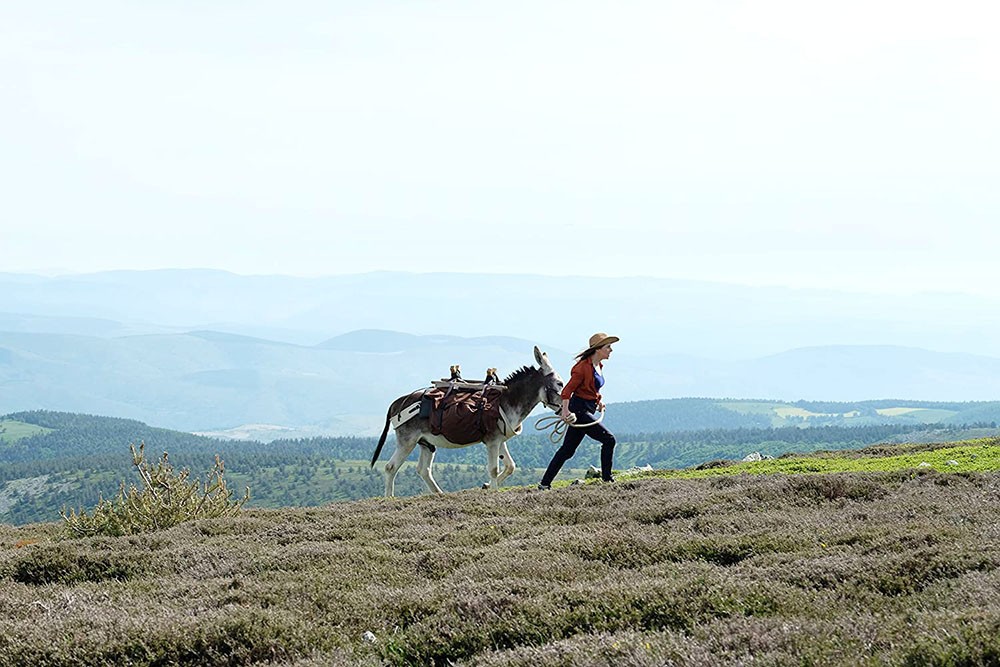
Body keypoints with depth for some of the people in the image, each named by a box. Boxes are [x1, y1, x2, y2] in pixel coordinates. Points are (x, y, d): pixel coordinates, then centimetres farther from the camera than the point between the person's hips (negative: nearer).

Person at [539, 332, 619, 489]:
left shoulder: (599, 365, 12)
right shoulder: (583, 366, -16)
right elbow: (568, 390, -19)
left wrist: (598, 401, 17)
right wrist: (565, 410, -27)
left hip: (588, 410, 10)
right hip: (579, 410, -10)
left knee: (568, 450, 11)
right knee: (608, 439, -11)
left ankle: (545, 483, 14)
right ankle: (607, 478, -4)